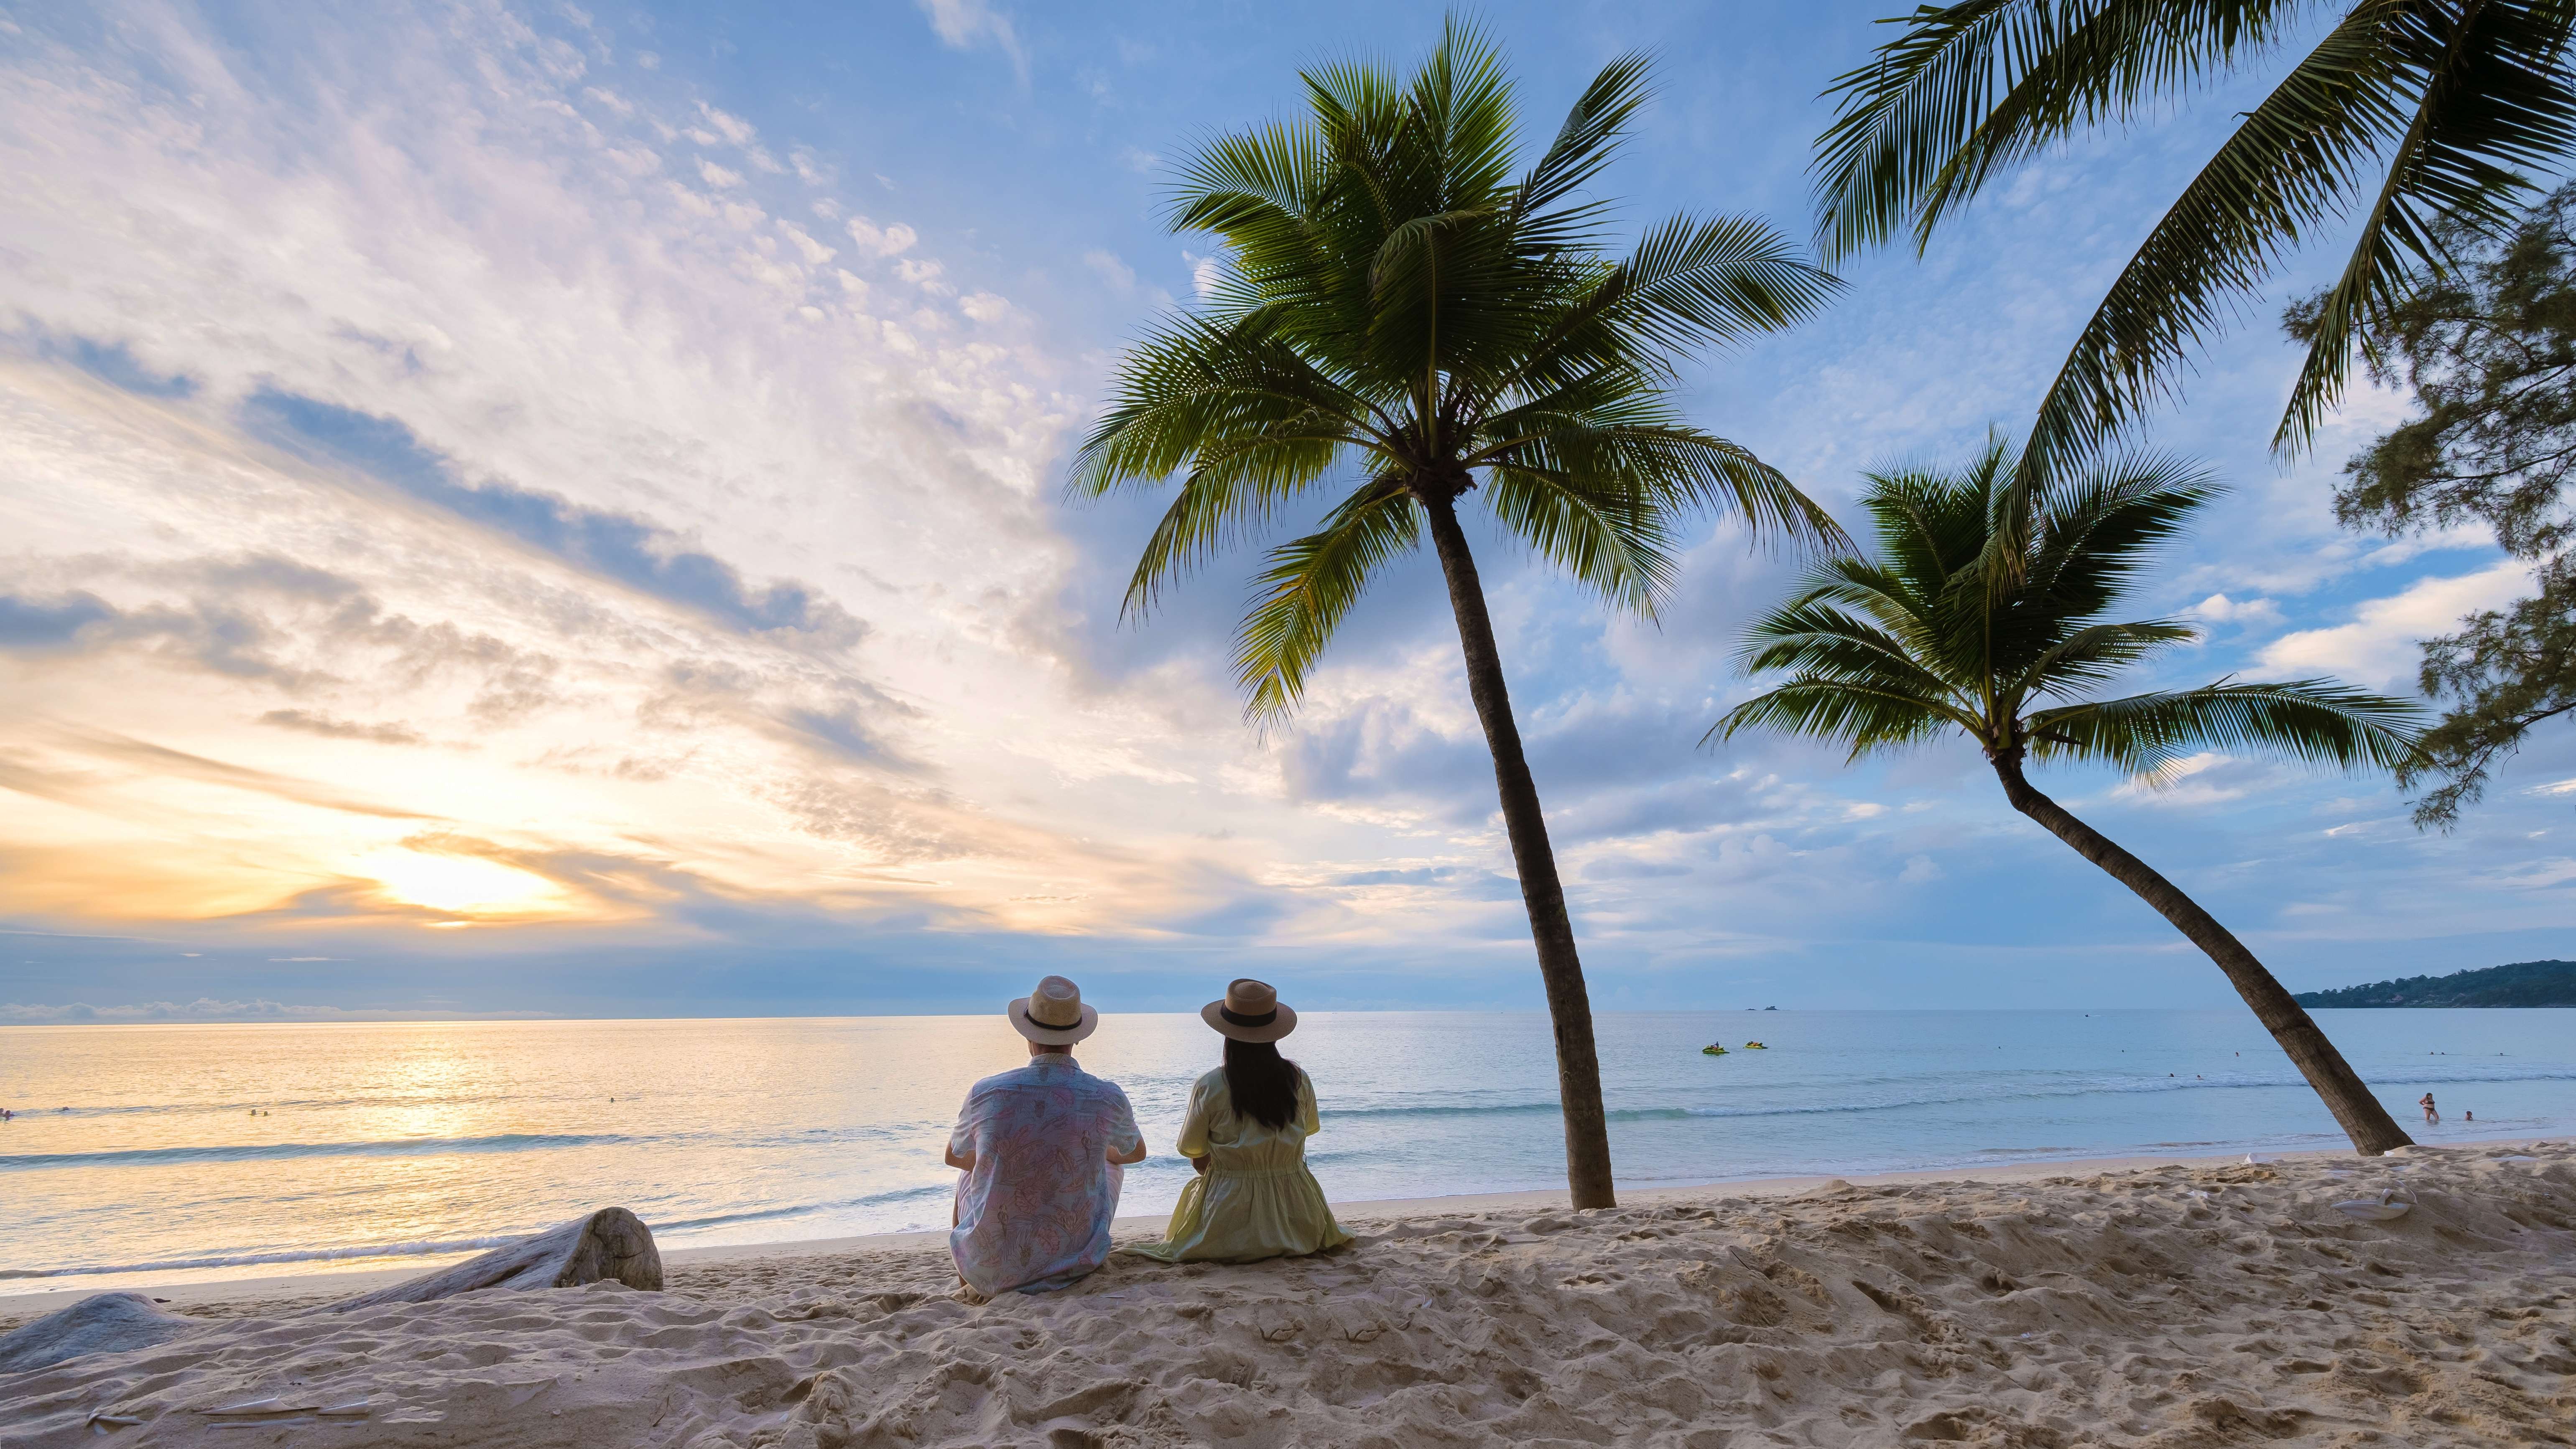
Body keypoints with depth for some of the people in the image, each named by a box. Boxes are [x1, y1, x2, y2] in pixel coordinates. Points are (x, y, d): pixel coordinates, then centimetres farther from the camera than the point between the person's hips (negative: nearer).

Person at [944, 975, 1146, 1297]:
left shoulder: (984, 1094, -14)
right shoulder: (1108, 1099, -13)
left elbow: (954, 1157, 10)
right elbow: (1137, 1153, 11)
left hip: (989, 1273, 1)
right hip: (1074, 1267, 0)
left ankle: (966, 1280, 48)